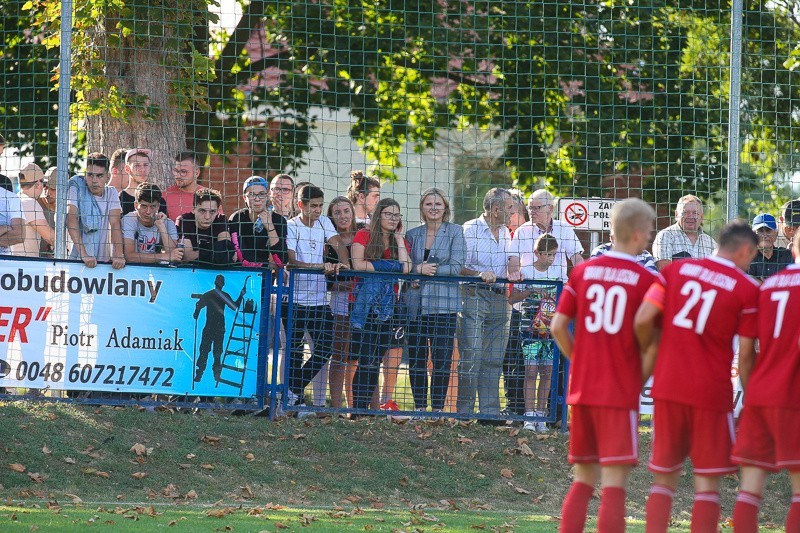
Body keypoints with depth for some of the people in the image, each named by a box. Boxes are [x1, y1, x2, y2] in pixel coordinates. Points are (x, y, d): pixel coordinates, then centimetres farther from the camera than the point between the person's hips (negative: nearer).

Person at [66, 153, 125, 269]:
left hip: (103, 261, 3)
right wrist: (84, 255, -23)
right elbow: (71, 220, -13)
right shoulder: (76, 189, -2)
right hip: (77, 260, -3)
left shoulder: (111, 193, 9)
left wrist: (118, 255, -18)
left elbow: (115, 224, -1)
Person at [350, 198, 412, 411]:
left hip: (386, 305, 5)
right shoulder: (364, 236, 2)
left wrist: (399, 239, 1)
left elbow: (406, 269, -3)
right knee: (367, 360, -11)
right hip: (364, 303, -5)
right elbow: (358, 264, -13)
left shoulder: (399, 241, 14)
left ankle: (363, 408, 4)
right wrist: (387, 266, -8)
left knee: (375, 361, 2)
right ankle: (358, 409, -10)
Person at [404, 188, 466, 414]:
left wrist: (427, 270, -11)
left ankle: (438, 408, 0)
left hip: (444, 305, -3)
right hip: (415, 305, 3)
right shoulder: (412, 234, 13)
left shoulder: (455, 232, 3)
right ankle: (419, 407, 12)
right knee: (416, 359, 3)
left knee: (442, 359, -6)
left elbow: (457, 267, -6)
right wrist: (419, 270, -9)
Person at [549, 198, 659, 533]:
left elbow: (558, 326, 4)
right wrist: (640, 378, 5)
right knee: (614, 484, -5)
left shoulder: (582, 271, 6)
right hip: (621, 393, -5)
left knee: (584, 480, 14)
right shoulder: (647, 280, -7)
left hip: (582, 389, 5)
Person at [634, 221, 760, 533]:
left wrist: (649, 355, 14)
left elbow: (643, 320, -3)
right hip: (712, 391, -3)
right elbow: (745, 353, -6)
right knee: (707, 484, 2)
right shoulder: (746, 289, -3)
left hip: (667, 388, 3)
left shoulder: (675, 270, 5)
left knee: (663, 479, 11)